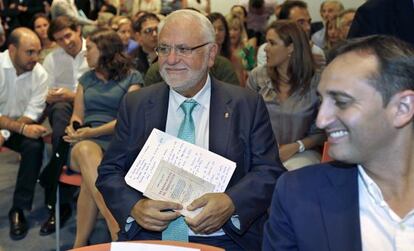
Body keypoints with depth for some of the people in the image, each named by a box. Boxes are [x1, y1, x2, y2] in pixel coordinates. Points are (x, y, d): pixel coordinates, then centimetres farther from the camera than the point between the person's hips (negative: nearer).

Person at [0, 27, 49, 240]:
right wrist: (22, 128, -33)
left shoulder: (40, 74, -9)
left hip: (22, 126, 2)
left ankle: (19, 209, -16)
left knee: (34, 146, -27)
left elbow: (32, 115, -11)